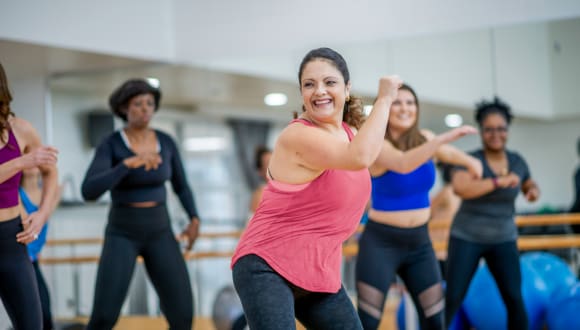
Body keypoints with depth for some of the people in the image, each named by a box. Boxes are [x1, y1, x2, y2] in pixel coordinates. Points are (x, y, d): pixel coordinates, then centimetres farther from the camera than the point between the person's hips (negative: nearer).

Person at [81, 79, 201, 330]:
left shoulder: (166, 142, 2)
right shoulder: (109, 145, -11)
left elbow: (181, 186, 15)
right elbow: (89, 192, -27)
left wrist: (194, 220, -4)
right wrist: (130, 163, -38)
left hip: (159, 234, 3)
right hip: (122, 236, -3)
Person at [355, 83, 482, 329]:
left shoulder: (424, 138, 2)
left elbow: (447, 153, 25)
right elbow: (404, 164, -39)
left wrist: (469, 160, 6)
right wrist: (446, 137, -45)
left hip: (419, 242, 6)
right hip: (381, 243, -6)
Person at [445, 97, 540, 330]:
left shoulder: (517, 161, 4)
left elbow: (529, 185, 23)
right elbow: (460, 188, -32)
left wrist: (534, 190, -1)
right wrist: (500, 181, -34)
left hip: (503, 239, 4)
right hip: (467, 238, -4)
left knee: (515, 299, -2)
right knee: (451, 300, -4)